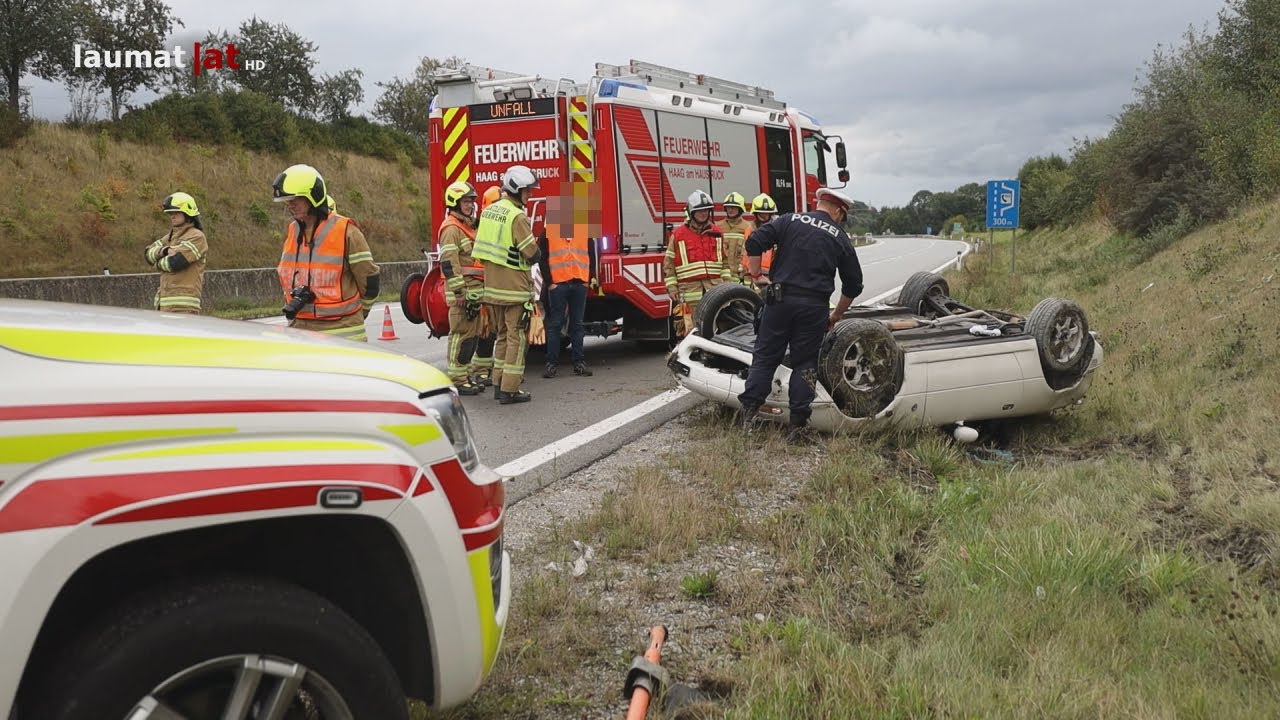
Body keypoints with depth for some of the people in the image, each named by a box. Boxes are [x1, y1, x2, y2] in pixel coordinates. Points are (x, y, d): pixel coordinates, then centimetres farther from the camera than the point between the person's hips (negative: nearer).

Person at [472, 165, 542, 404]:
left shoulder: (488, 211, 9)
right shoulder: (517, 217, -16)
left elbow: (482, 248, 15)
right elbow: (533, 255, -17)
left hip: (492, 287, 8)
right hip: (515, 289, -8)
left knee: (503, 335, 18)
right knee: (517, 337, -1)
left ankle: (499, 384, 22)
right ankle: (510, 389, -1)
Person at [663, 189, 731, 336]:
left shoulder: (717, 233, 15)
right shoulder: (678, 235, 4)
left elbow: (724, 259, 21)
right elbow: (669, 263, 4)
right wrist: (671, 288, -2)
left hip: (715, 287, 3)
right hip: (689, 290, -3)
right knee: (689, 330, -6)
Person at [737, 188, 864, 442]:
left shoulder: (790, 221, 5)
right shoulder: (840, 238, 8)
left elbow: (754, 242, -6)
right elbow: (853, 285, 13)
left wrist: (756, 275, 5)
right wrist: (836, 316, 24)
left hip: (780, 299, 0)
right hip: (814, 307, 0)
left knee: (765, 357, 9)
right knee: (805, 362, 9)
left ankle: (749, 412, 3)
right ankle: (797, 425, 8)